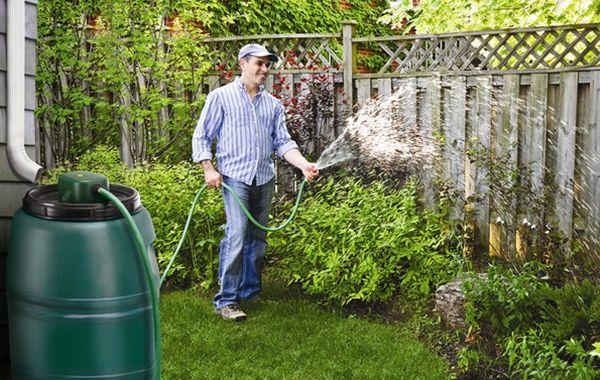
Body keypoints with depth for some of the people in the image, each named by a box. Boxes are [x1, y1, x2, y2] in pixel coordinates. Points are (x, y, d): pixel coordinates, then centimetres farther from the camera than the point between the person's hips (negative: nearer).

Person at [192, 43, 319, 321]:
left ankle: (251, 291, 24)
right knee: (236, 236, -15)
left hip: (265, 179, 6)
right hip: (235, 177, -5)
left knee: (258, 238, 11)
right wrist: (208, 169, -10)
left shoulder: (273, 104, 14)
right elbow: (201, 137, 2)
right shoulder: (221, 97, 0)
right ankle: (226, 300, -10)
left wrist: (304, 165, -6)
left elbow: (282, 142, 10)